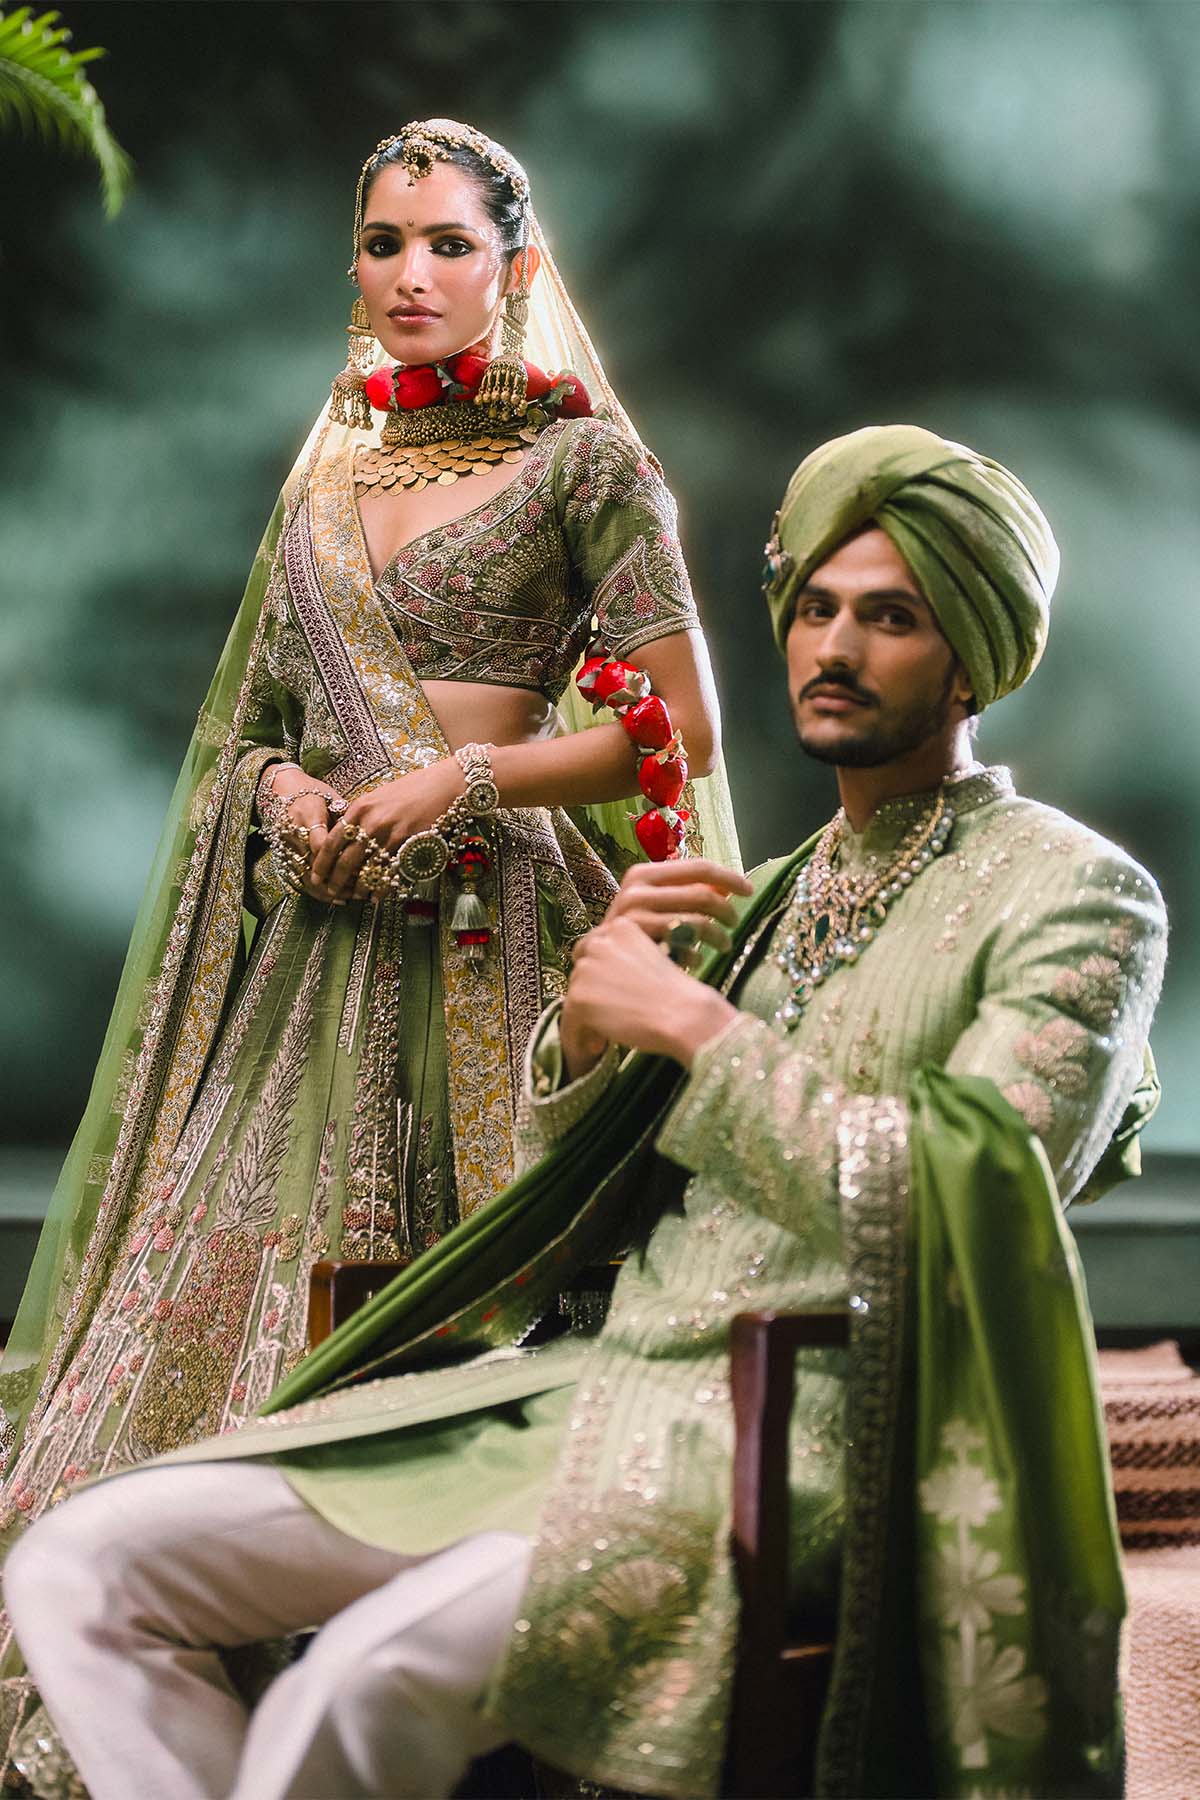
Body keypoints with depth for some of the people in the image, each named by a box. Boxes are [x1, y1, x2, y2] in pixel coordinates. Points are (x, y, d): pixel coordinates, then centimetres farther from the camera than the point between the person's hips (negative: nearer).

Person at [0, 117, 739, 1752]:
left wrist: (459, 779, -11)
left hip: (485, 934, -5)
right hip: (315, 933, 5)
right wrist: (283, 785, 1)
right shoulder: (331, 467, 17)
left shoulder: (582, 458, 0)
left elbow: (684, 730, -5)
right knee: (229, 1287, -1)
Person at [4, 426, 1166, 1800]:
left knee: (368, 1677, -33)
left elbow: (961, 1207, -15)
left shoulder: (1079, 896, 1)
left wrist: (690, 1025, -10)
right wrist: (586, 1022, 0)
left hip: (806, 1432, -7)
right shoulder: (767, 899, 21)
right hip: (596, 1382, 7)